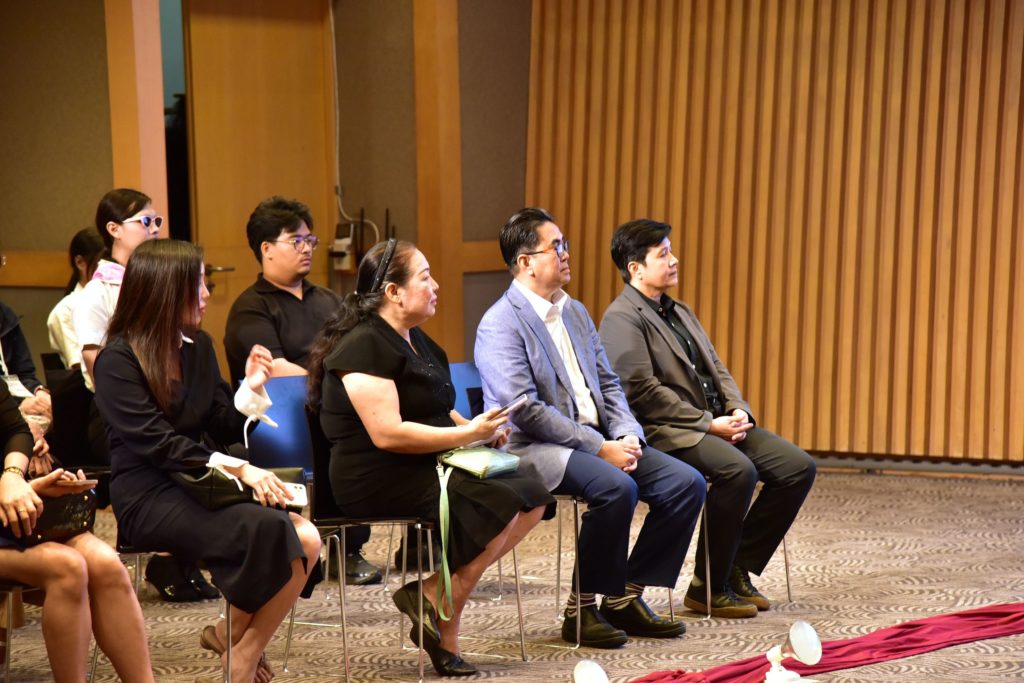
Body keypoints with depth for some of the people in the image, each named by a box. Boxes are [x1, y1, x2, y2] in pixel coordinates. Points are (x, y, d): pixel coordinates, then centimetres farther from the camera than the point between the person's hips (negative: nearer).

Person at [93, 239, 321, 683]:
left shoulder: (199, 347, 12)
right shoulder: (118, 360, -10)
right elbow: (158, 444, -19)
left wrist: (251, 388, -4)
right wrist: (238, 468, -25)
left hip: (197, 487, 7)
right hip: (147, 499, -7)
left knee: (306, 540, -17)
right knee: (268, 532, -29)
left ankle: (235, 637, -2)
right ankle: (238, 642, -5)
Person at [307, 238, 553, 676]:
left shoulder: (416, 341, 17)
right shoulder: (366, 346, -14)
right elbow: (387, 433, -23)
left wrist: (480, 428, 5)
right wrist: (467, 434, -18)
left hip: (424, 468, 10)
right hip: (376, 478, -10)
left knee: (532, 500, -6)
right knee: (499, 505, -24)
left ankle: (435, 590, -10)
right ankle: (444, 634, -13)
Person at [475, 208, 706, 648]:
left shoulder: (575, 313, 17)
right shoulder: (500, 325, -10)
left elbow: (608, 383, 18)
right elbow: (525, 410, -19)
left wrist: (628, 435, -2)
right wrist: (599, 447, -20)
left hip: (596, 439, 8)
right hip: (535, 448, -8)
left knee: (687, 482, -8)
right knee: (617, 487, -34)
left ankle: (625, 597, 0)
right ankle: (581, 609, -17)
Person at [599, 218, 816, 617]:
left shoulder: (680, 313, 23)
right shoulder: (622, 318, -7)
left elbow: (716, 370, 22)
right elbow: (642, 390, -17)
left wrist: (738, 411, 0)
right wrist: (709, 423, -16)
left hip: (717, 424, 9)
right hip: (666, 432, -9)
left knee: (798, 466, -7)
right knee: (738, 470, -33)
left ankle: (737, 569, 3)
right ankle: (708, 587, -16)